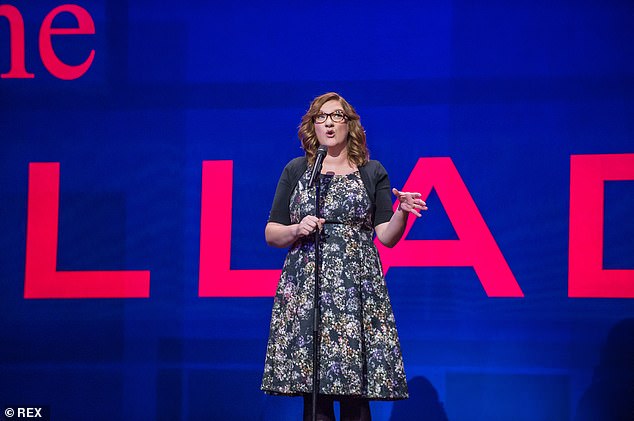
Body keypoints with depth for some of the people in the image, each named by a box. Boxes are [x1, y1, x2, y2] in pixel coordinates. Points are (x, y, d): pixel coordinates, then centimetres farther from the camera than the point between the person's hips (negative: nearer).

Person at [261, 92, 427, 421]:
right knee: (313, 392, -6)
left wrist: (403, 212, -12)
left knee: (355, 393, -9)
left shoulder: (372, 173, 12)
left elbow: (387, 236, 6)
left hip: (356, 286, 0)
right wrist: (297, 230, -7)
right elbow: (271, 234, 13)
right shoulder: (295, 171, 13)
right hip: (304, 287, 1)